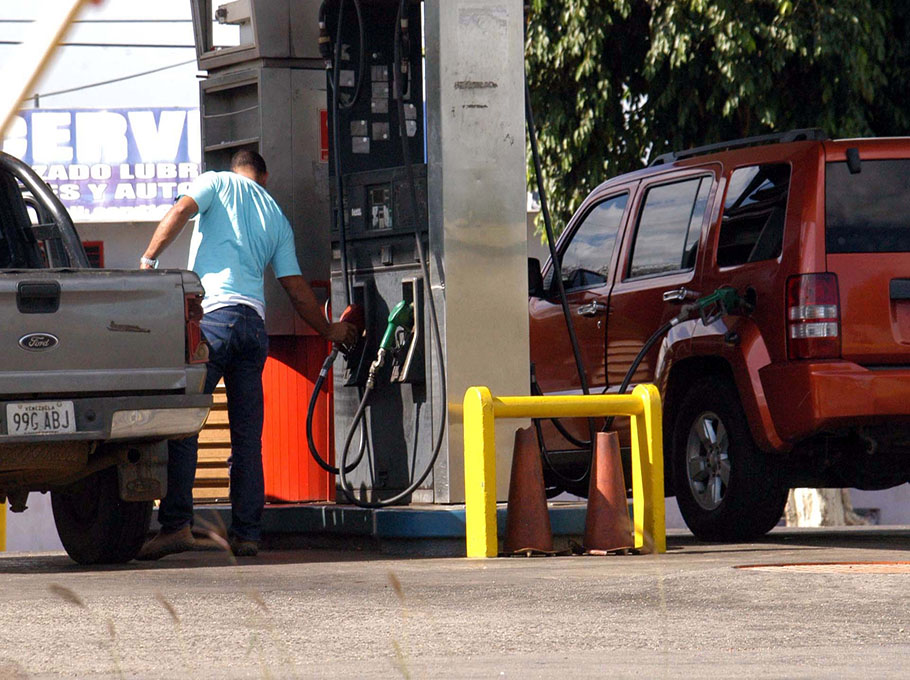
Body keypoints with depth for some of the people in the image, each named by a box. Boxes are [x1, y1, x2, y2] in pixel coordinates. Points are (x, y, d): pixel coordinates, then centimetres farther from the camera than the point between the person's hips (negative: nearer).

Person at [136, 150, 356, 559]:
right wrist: (329, 330, 35)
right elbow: (297, 288, 23)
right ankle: (246, 534, 4)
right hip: (254, 323, 5)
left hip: (213, 315, -5)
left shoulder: (218, 183, 14)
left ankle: (176, 525, -18)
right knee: (248, 436, 7)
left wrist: (148, 260, -4)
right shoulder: (277, 216, 25)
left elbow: (180, 212, -6)